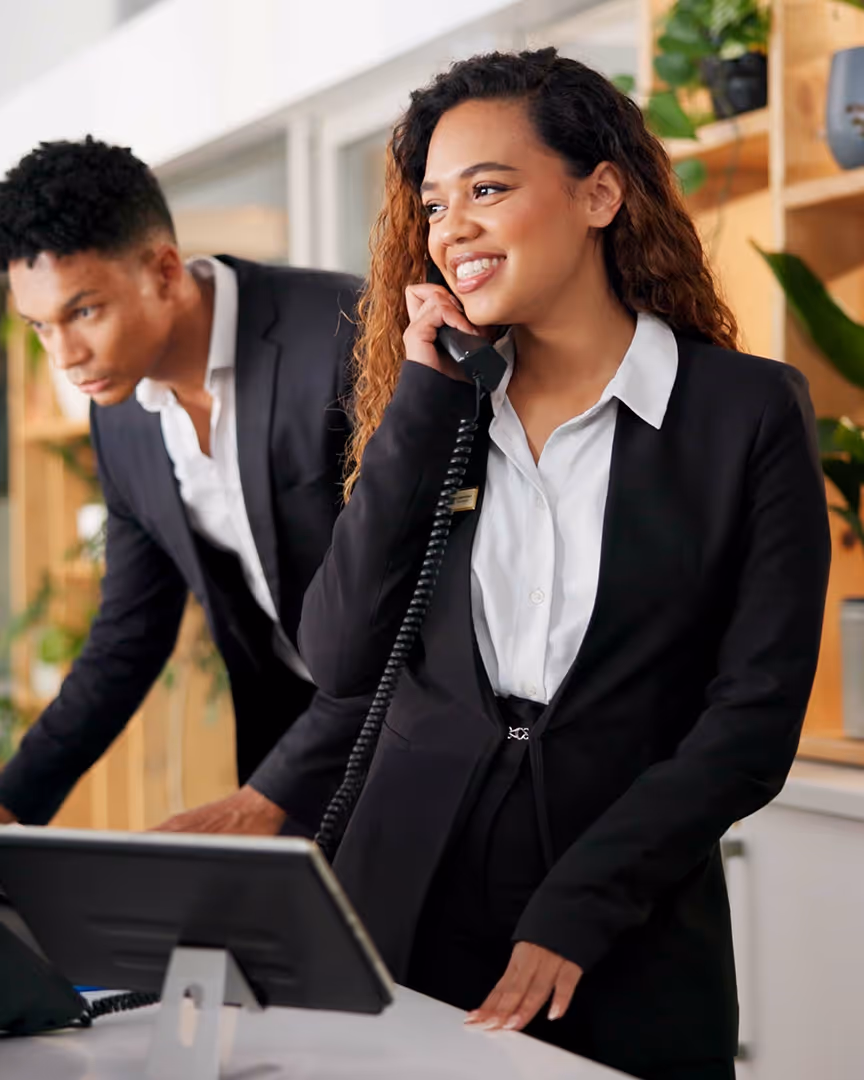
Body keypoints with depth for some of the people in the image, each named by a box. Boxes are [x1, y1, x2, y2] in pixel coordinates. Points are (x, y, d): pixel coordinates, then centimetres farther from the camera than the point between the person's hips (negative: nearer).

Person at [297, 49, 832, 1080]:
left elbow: (754, 717, -8)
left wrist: (571, 915, -15)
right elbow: (339, 660, -3)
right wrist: (422, 399, -6)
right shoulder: (435, 405, 7)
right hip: (403, 925, 3)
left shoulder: (746, 409, -4)